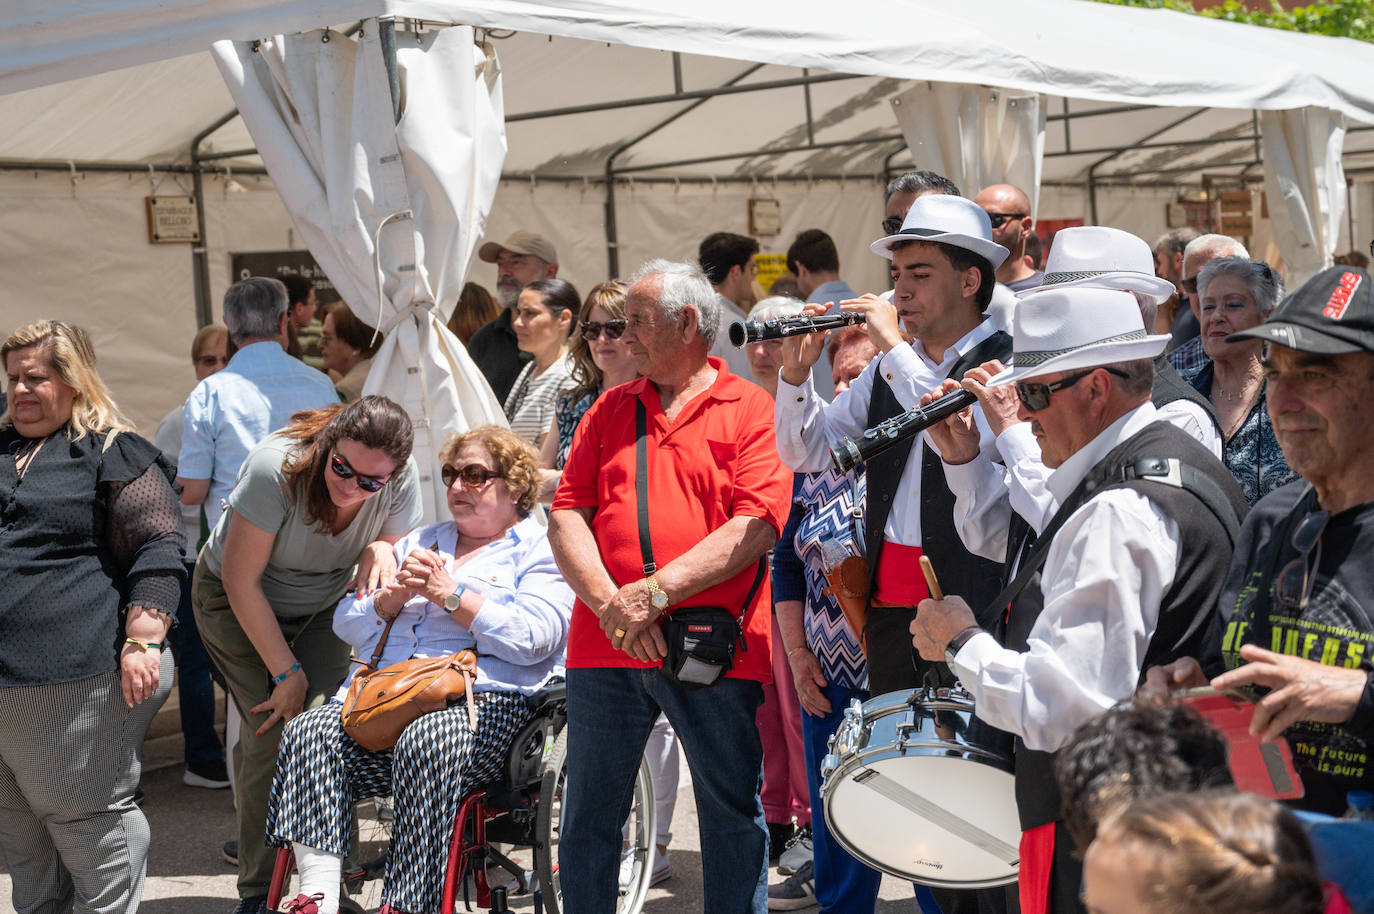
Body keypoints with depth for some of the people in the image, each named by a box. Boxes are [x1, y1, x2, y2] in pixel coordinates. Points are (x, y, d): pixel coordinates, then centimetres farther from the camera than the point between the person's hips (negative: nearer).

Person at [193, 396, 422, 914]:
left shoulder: (400, 478, -22)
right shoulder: (276, 468, -33)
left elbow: (399, 546, -4)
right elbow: (242, 581, -24)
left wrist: (381, 551, -30)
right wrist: (286, 672, -22)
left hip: (321, 607, 3)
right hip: (237, 602, -3)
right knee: (276, 728, -19)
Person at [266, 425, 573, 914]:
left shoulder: (541, 549, 11)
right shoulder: (420, 541, 29)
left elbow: (533, 637, -8)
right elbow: (348, 625, 21)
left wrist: (449, 593, -6)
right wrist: (398, 594, 2)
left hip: (483, 697, -5)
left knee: (427, 742, -37)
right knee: (310, 731, -24)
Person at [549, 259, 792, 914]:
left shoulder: (751, 409, 0)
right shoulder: (609, 410, 14)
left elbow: (758, 524, -12)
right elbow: (566, 515, 6)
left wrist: (655, 593, -17)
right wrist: (611, 603, -10)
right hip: (605, 644, 4)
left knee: (734, 815, 5)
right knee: (588, 816, 10)